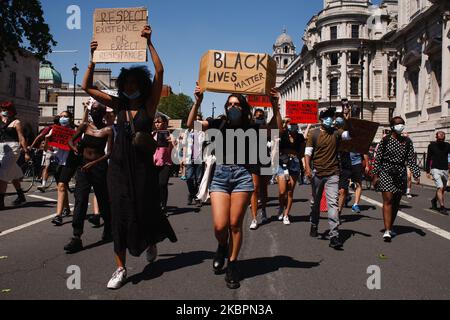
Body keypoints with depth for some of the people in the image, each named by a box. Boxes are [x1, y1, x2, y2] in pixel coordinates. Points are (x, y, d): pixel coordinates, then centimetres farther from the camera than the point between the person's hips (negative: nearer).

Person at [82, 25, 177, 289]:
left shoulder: (149, 105, -1)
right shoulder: (119, 106, 8)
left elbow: (159, 72, -11)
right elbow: (88, 87, 8)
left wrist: (149, 43, -11)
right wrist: (94, 58, 1)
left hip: (142, 166, -3)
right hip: (119, 165, 3)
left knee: (146, 210, 5)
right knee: (120, 214, 1)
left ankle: (152, 242, 41)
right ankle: (121, 269, 10)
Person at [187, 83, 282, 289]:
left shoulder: (251, 128, 5)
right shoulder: (219, 124, 6)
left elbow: (277, 129, -1)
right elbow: (191, 125, -2)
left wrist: (275, 105, -9)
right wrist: (198, 101, -12)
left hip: (242, 176, 0)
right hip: (220, 175, 0)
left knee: (235, 224, 2)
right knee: (219, 225, -7)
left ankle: (232, 264, 20)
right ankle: (222, 247, 28)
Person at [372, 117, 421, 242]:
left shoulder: (407, 141, 7)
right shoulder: (385, 140, -2)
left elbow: (411, 160, 7)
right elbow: (377, 158, -1)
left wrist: (416, 175, -2)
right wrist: (375, 175, -5)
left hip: (401, 174, 4)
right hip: (386, 172, -4)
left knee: (396, 202, 10)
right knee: (388, 200, -12)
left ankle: (391, 227, 24)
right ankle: (387, 231, -16)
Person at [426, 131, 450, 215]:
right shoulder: (432, 145, 0)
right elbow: (428, 159, 4)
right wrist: (427, 171, 1)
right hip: (435, 169, -3)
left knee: (443, 189, 13)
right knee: (440, 188, -15)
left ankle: (434, 200, 38)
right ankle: (442, 207, -11)